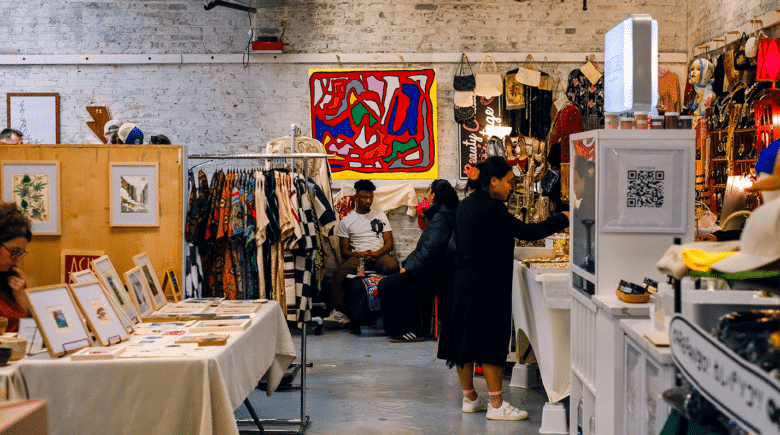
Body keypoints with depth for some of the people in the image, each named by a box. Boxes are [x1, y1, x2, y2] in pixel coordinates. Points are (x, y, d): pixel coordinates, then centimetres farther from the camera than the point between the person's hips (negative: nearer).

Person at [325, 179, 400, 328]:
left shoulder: (381, 216, 18)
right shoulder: (346, 221, 13)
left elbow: (389, 243, 11)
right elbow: (344, 250, 9)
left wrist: (376, 253, -11)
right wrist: (359, 254, -13)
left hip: (379, 254, 0)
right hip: (357, 256, 0)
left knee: (392, 266, -37)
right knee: (339, 272, -33)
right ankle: (339, 313, -41)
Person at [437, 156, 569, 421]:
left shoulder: (467, 204, 10)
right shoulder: (491, 208, -17)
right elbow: (526, 232, -18)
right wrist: (564, 219, -11)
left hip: (461, 280, 9)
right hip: (485, 286, -9)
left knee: (465, 338, 12)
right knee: (491, 342, -2)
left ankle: (469, 398, 23)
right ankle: (496, 404, 4)